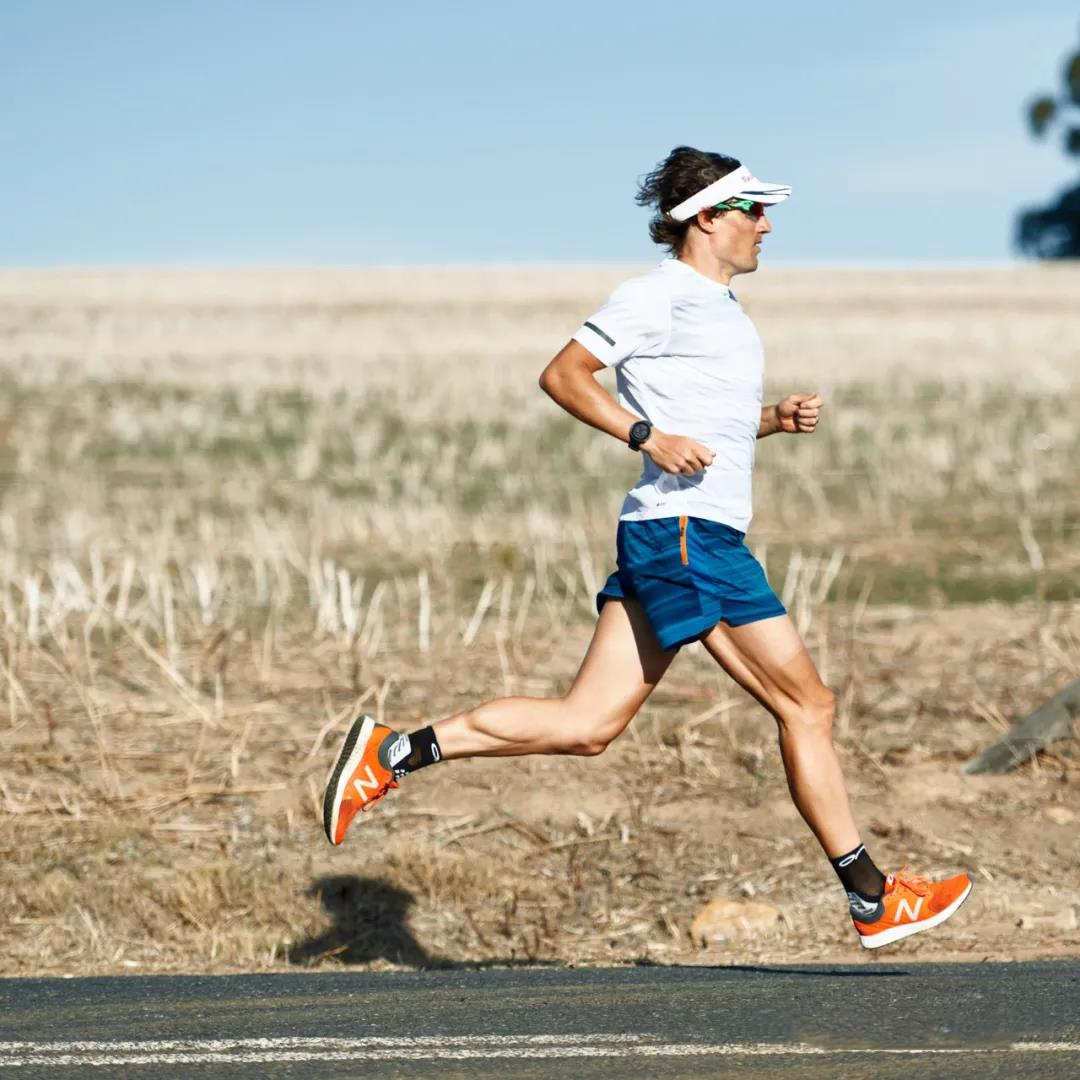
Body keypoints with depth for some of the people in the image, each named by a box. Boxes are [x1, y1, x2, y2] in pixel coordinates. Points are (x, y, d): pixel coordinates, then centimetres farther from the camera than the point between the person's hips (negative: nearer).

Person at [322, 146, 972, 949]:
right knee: (807, 704, -4)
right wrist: (650, 437, -19)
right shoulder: (659, 294, -7)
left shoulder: (720, 306, 22)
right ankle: (874, 899, 2)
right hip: (685, 530, -10)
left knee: (586, 725, 4)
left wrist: (778, 418, 12)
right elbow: (564, 374, -10)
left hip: (695, 537, 10)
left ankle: (392, 753, 6)